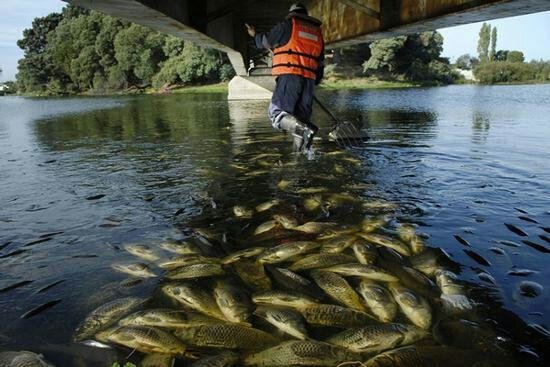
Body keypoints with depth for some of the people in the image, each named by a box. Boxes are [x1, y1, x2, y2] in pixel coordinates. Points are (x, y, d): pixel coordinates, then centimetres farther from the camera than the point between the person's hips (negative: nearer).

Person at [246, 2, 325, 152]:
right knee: (300, 118, 9)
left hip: (290, 76, -6)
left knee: (276, 113, -10)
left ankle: (305, 129, -32)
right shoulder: (317, 32, 24)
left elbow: (265, 41, 17)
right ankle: (301, 152, -1)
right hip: (309, 79, 6)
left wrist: (255, 35, 38)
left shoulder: (287, 25, 7)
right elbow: (321, 62, 24)